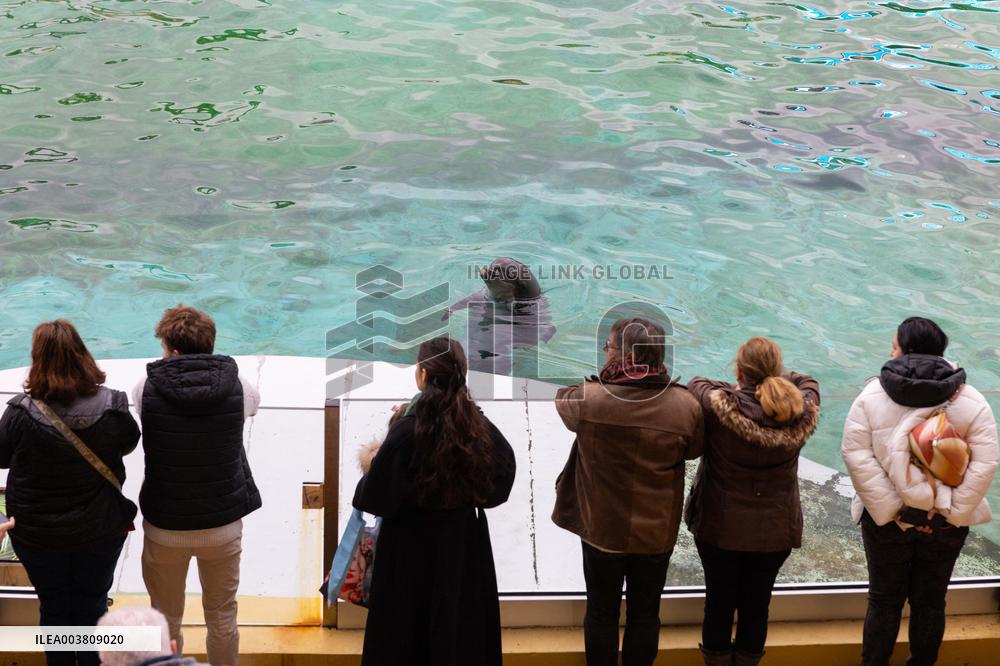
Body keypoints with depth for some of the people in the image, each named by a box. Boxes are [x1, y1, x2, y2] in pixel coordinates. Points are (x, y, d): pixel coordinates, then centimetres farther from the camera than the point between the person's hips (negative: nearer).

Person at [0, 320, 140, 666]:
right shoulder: (111, 410, -20)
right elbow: (130, 443, 0)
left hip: (36, 533, -1)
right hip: (100, 530, 1)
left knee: (54, 608, 20)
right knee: (93, 605, 22)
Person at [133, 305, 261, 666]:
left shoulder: (147, 388, -14)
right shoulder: (236, 386, -12)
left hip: (164, 528, -1)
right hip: (223, 525, 1)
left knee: (165, 619, 17)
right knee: (222, 616, 18)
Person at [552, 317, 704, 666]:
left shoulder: (589, 400, -22)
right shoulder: (686, 406, -17)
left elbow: (562, 399, 2)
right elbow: (692, 451, 2)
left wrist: (601, 378, 8)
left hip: (602, 530, -1)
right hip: (657, 533, 1)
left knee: (601, 613, 17)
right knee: (644, 615, 17)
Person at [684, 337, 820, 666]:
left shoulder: (719, 406, -24)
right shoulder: (802, 413, -14)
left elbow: (695, 383, -2)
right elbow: (808, 382, 8)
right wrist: (776, 380, 3)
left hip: (720, 526, -2)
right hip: (776, 529, 2)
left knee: (719, 601, 17)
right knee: (757, 603, 19)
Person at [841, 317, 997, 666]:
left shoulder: (872, 396, -10)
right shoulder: (972, 402, -7)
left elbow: (855, 454, -16)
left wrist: (891, 507, -14)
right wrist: (950, 512, -9)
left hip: (886, 518, -1)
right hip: (945, 522, 1)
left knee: (884, 599, 14)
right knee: (930, 600, 17)